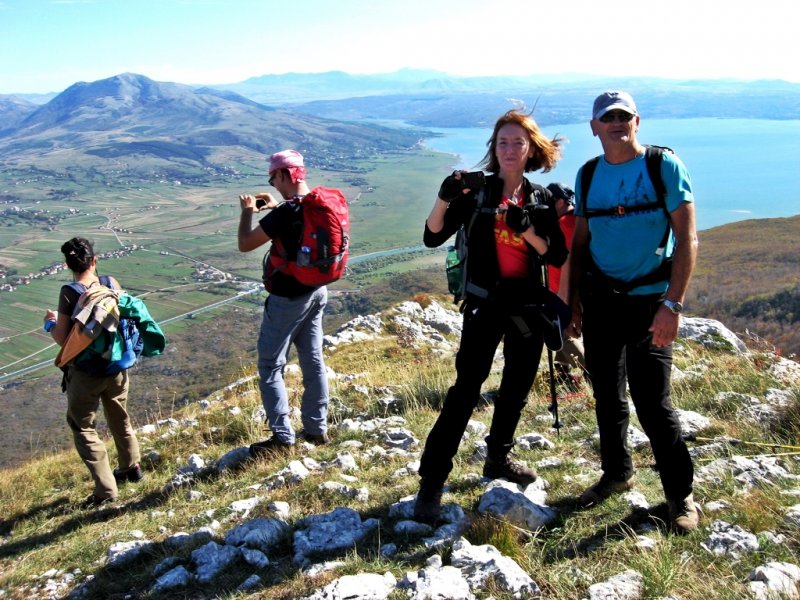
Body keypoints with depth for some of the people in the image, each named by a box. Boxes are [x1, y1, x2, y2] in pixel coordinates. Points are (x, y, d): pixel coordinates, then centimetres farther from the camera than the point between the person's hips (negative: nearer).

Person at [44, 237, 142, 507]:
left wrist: (50, 323, 4)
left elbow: (62, 339, -16)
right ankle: (132, 467, 41)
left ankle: (106, 489, 8)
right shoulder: (111, 283, -5)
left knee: (83, 427, 9)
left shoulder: (69, 293, -18)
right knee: (120, 418, 25)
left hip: (85, 373, -5)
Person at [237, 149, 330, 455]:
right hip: (317, 292, 8)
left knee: (270, 367, 4)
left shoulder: (285, 213, -24)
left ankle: (282, 437, 5)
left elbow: (245, 244, -16)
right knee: (313, 361, 15)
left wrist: (248, 212, -1)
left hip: (288, 298, -8)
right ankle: (317, 428, 24)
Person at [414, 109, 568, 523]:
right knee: (466, 389, -12)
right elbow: (433, 238, -9)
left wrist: (526, 229, -17)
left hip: (528, 304, 4)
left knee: (517, 388, 14)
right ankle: (431, 481, -7)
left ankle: (498, 459, 35)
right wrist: (444, 199, -26)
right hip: (485, 303, -4)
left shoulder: (541, 199, 5)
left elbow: (558, 256, -1)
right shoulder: (477, 192, -3)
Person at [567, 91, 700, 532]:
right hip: (599, 298, 5)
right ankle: (617, 472, 34)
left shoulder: (664, 166, -7)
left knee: (652, 402, -7)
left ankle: (681, 493, 12)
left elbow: (687, 239, -11)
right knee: (607, 395, 14)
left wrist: (672, 304, -18)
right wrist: (573, 302, 8)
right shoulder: (587, 175, 6)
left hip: (649, 299, -4)